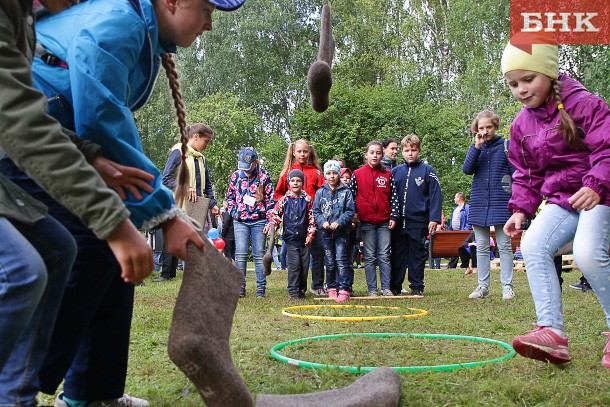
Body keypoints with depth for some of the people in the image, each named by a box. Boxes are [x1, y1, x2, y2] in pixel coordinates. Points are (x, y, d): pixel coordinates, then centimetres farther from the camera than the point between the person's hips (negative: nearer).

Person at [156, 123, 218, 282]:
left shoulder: (201, 158, 17)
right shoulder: (179, 153, -5)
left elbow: (207, 185, 21)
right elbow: (166, 179, -12)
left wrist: (212, 203, 7)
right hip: (178, 207, -6)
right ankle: (167, 274, 11)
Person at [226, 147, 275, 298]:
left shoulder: (264, 176, -3)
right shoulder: (236, 175, 5)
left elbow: (270, 200, -2)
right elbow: (229, 196, 17)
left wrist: (269, 221, -6)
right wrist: (233, 212, 4)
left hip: (259, 221, -2)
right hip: (240, 222, 2)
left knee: (259, 254, 2)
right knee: (240, 254, -4)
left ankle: (261, 288, 8)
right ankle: (240, 287, 4)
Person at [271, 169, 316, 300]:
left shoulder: (307, 200, 3)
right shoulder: (284, 200, 1)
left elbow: (312, 219, 4)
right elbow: (276, 215, 3)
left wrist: (310, 235, 0)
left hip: (304, 239, 2)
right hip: (290, 239, -2)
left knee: (305, 265, 7)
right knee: (294, 264, -8)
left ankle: (302, 290, 20)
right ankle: (293, 291, 1)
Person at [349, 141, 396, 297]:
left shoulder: (388, 175, 7)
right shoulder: (357, 174, 2)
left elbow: (393, 196, 7)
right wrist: (353, 214, -3)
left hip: (385, 222, 1)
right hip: (366, 222, -1)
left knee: (385, 256, 3)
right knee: (370, 257, 4)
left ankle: (386, 288, 9)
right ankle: (372, 289, 9)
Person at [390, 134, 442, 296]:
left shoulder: (427, 170, 0)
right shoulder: (395, 172, 10)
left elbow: (435, 195, -4)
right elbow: (390, 196, 12)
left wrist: (434, 218, -11)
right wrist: (390, 217, 3)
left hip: (418, 222, -3)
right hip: (398, 222, 3)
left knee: (417, 255, 6)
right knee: (397, 255, 8)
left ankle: (417, 287, 14)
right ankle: (394, 286, 16)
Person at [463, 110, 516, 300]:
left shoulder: (506, 145, 1)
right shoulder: (475, 147, 9)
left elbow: (515, 173, 2)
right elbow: (467, 170, -6)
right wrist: (477, 147, -13)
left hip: (501, 202, -3)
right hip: (479, 203, 3)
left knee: (504, 246, 1)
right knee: (481, 247, 7)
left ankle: (507, 286, 6)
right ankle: (483, 286, 14)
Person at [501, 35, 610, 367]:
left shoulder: (582, 103, -11)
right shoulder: (522, 124, 8)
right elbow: (526, 175, 15)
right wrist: (520, 209, 2)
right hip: (561, 200, 6)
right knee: (533, 245, -17)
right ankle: (551, 331, -20)